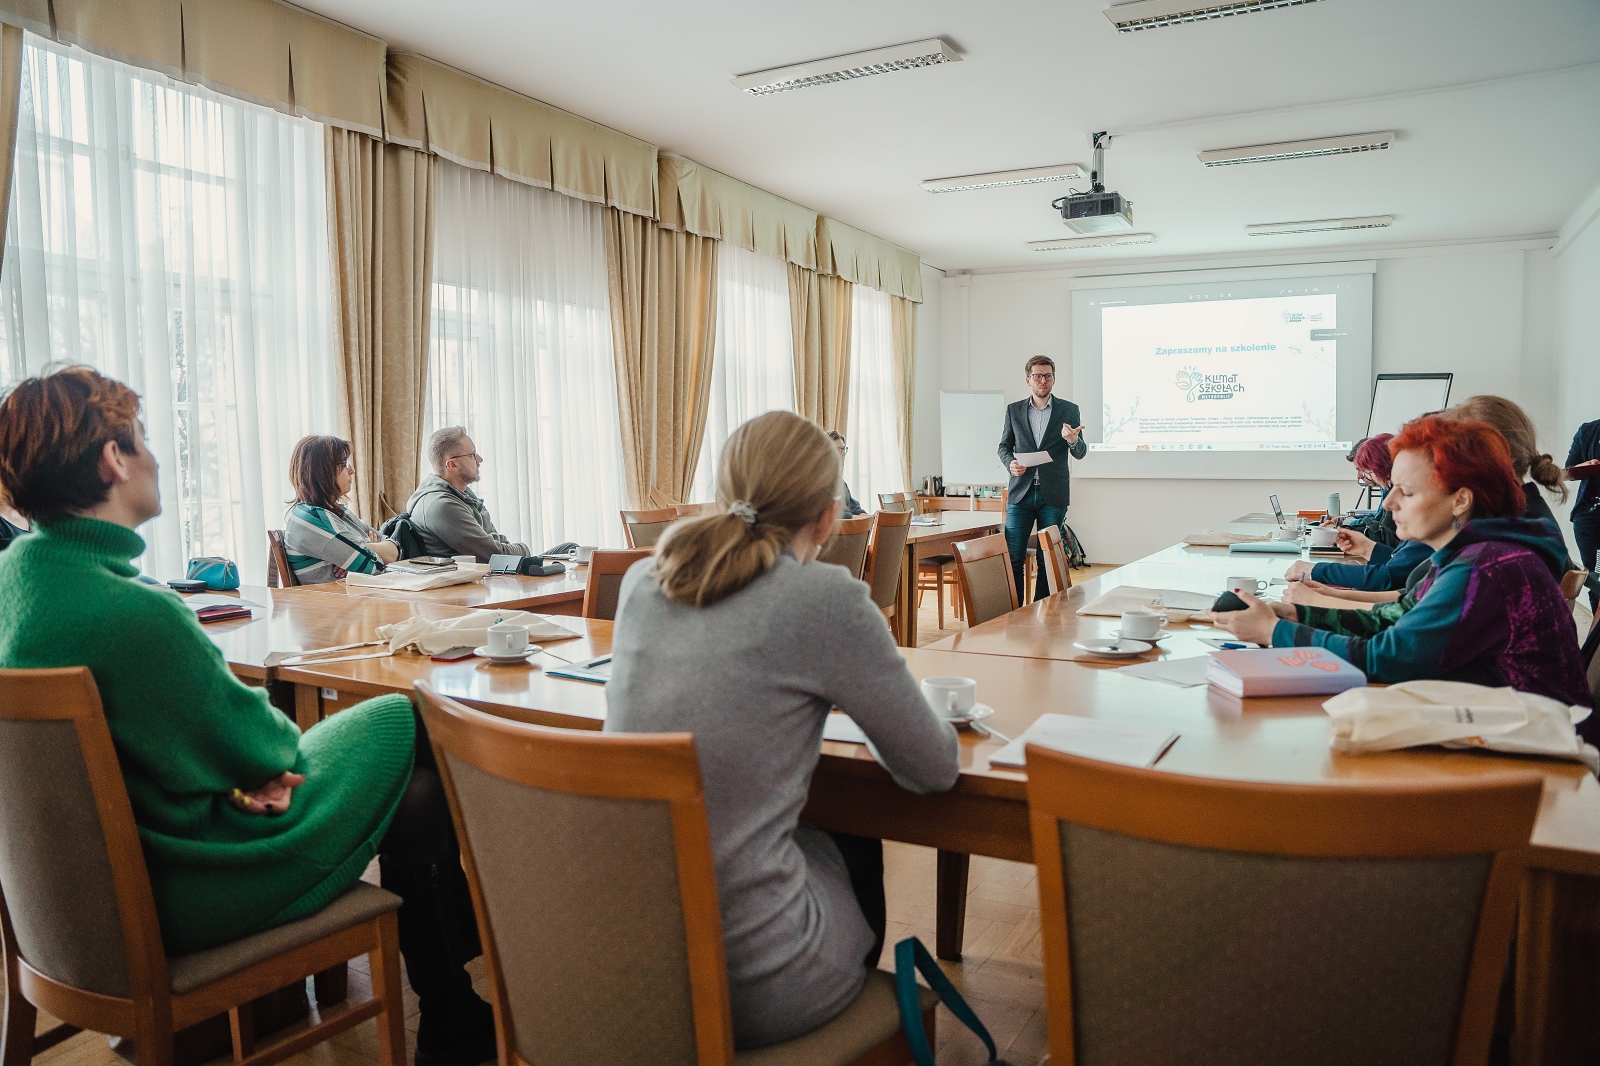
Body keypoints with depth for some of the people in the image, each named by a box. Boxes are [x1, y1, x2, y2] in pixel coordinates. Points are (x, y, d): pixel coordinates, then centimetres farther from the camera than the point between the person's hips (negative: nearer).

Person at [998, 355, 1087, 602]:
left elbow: (1080, 453, 2)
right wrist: (1010, 463, -9)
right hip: (1021, 493, 1)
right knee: (1013, 558, -3)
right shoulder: (1014, 410, 8)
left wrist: (1073, 440, -22)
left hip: (1053, 496, -1)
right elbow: (1004, 446, 13)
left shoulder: (1069, 410, 3)